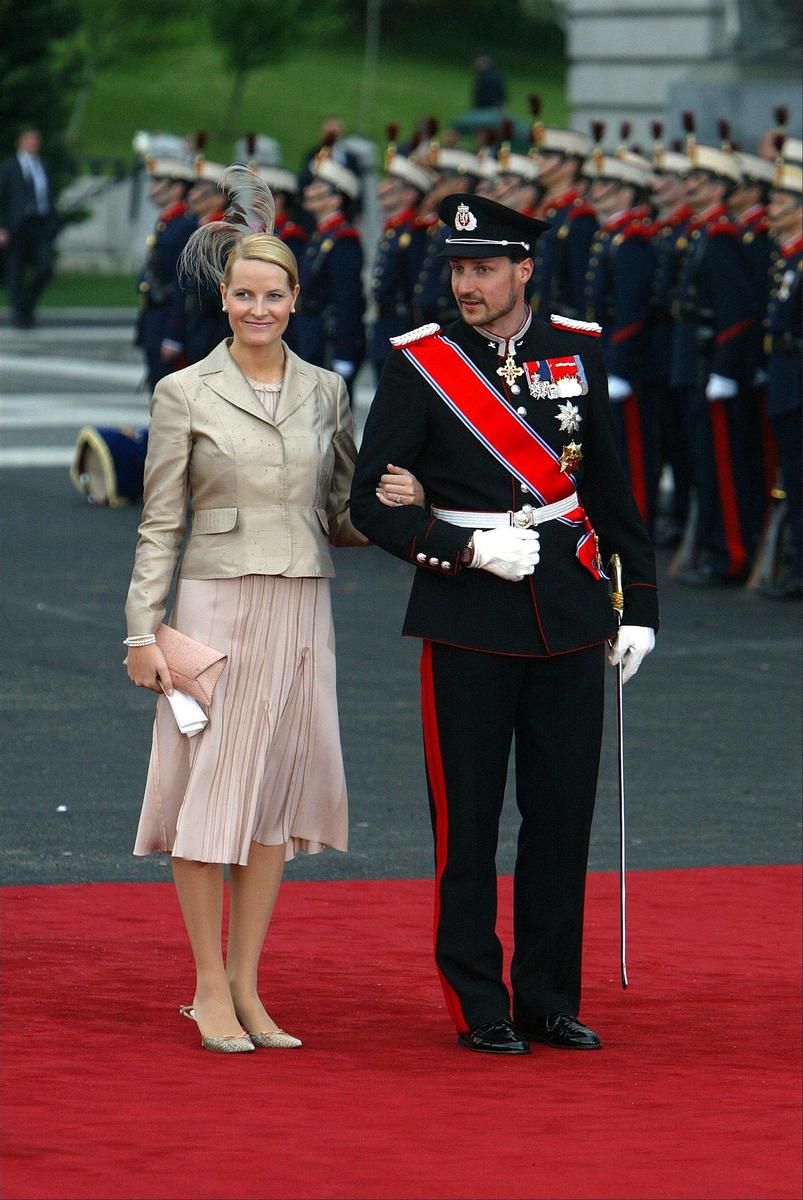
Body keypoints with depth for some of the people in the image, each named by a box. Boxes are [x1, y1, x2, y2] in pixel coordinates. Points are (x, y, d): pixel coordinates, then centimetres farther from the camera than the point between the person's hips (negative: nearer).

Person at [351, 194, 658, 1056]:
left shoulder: (577, 352, 6)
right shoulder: (419, 365, -4)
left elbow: (611, 485, 13)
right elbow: (371, 502, -4)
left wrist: (638, 600, 10)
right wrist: (469, 549, -16)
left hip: (568, 612, 3)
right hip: (468, 618, -3)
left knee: (563, 807, 6)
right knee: (468, 816, 1)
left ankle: (550, 998, 16)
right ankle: (479, 1006, 11)